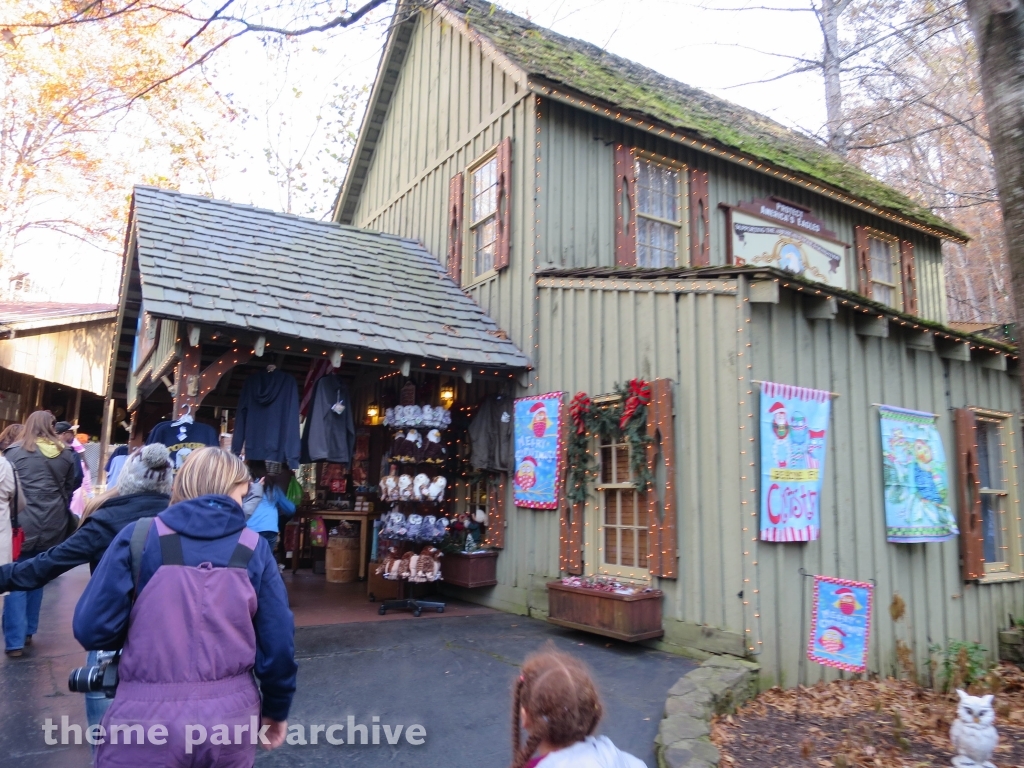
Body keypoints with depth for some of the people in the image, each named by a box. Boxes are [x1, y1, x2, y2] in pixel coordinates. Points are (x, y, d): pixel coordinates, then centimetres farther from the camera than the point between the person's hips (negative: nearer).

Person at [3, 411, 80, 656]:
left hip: (23, 523, -4)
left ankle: (15, 641, 0)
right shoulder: (66, 453, 8)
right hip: (53, 526, 4)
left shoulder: (15, 451, -2)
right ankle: (28, 632, 26)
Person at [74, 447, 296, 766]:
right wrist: (277, 709, 13)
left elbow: (92, 630, -8)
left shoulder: (138, 536, -4)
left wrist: (140, 635, 14)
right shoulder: (254, 548, -2)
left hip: (147, 718, -2)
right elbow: (278, 642, -3)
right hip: (231, 716, 2)